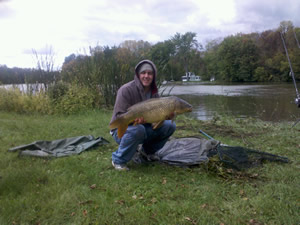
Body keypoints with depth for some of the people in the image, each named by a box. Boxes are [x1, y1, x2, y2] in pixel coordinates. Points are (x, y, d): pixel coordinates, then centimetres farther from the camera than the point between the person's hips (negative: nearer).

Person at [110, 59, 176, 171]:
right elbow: (119, 116, -22)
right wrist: (134, 119, -42)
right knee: (138, 129, -39)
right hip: (121, 130, -6)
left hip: (145, 128, 6)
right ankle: (118, 160, -17)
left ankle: (148, 150, 11)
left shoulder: (154, 92, 1)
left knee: (170, 126, -10)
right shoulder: (126, 90, -19)